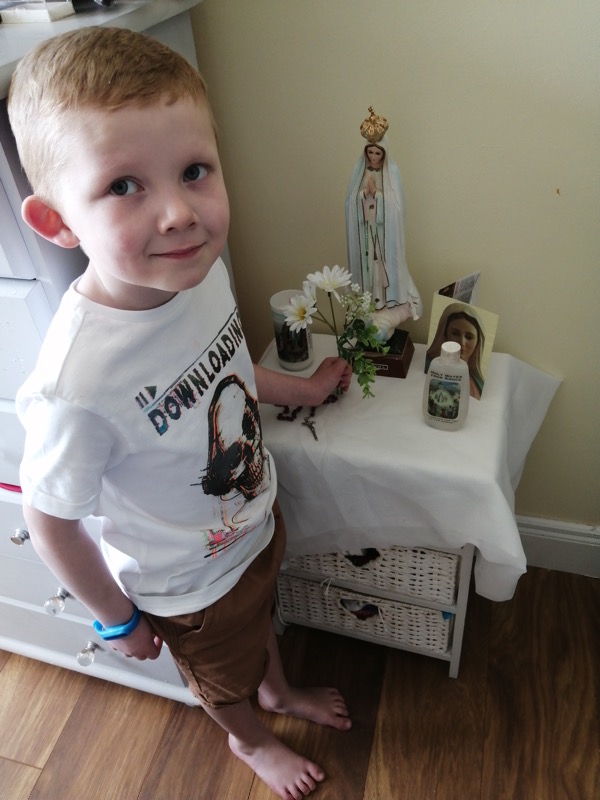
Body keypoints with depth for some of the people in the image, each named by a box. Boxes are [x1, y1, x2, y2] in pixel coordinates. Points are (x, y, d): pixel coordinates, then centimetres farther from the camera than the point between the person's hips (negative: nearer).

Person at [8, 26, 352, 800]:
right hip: (187, 584, -5)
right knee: (223, 675, 29)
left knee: (261, 616, 36)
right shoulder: (76, 384, -42)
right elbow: (50, 521, -24)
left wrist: (302, 388, 9)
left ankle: (280, 689, 71)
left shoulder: (199, 269, -21)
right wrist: (119, 620, -9)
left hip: (256, 521, 5)